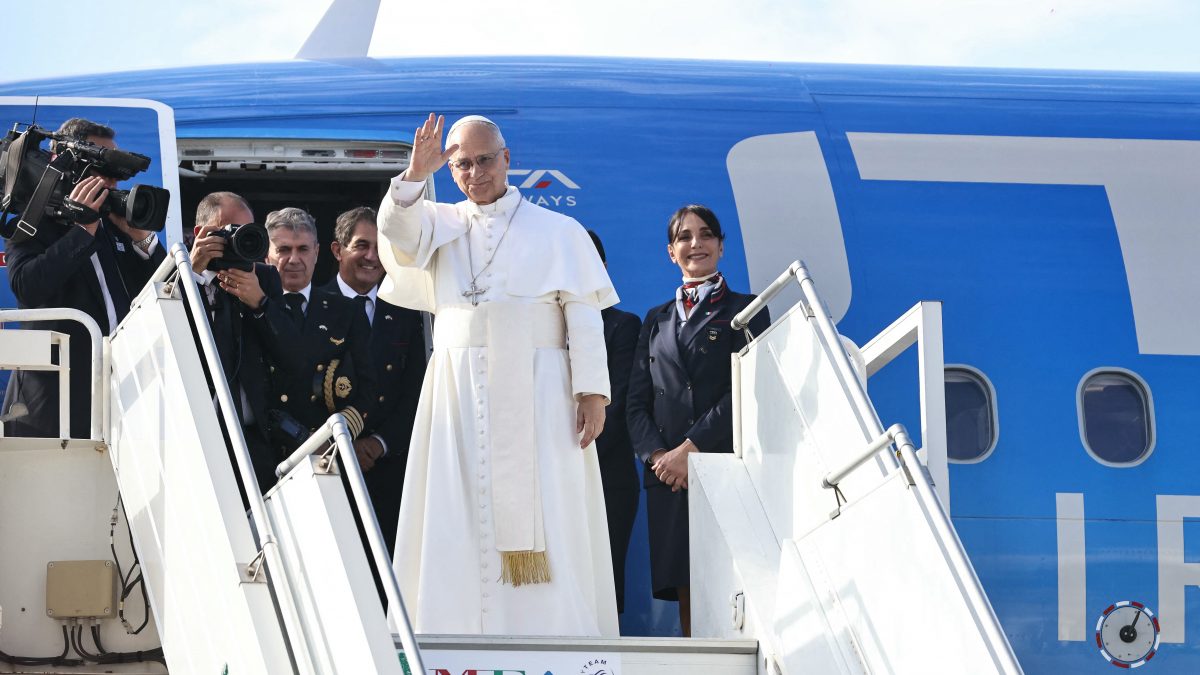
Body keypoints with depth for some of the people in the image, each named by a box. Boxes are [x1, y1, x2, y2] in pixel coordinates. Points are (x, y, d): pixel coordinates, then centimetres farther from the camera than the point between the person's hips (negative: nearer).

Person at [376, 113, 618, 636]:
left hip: (535, 392, -2)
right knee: (460, 524, -3)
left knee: (544, 526, -7)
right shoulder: (441, 225, 15)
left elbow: (584, 316, 2)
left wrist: (592, 392, -9)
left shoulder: (558, 233, 8)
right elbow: (397, 230, -6)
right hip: (460, 394, 2)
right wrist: (416, 174, -23)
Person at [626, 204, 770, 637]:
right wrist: (657, 455, -5)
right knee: (687, 600, -1)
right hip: (668, 479, 4)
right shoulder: (657, 320, 22)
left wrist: (691, 448, -12)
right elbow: (637, 402, 14)